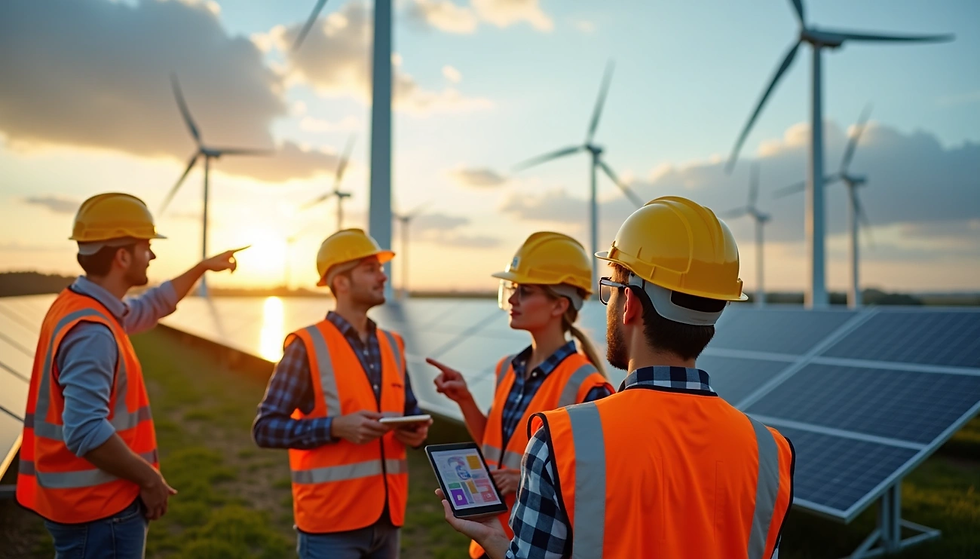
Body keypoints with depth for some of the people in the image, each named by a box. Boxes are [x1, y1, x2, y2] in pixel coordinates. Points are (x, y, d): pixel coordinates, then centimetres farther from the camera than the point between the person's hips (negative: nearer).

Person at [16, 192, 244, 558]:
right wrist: (149, 478, -21)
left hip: (89, 499, 10)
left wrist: (202, 268, 33)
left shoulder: (85, 307, 8)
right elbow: (85, 431, -32)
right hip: (98, 508, -10)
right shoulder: (91, 330, -25)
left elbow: (151, 308, 27)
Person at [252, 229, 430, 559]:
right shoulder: (307, 346, -8)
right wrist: (335, 427, -22)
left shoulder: (392, 345, 10)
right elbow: (265, 428, -11)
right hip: (331, 521, -6)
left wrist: (416, 431, -4)